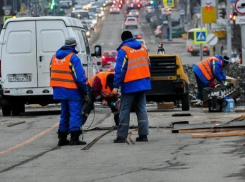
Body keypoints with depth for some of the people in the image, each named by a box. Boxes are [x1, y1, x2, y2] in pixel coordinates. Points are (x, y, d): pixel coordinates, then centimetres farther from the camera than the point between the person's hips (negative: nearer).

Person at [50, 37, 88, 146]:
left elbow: (52, 74, 16)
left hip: (59, 90, 8)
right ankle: (74, 138, -10)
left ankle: (62, 138, 18)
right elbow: (80, 76, -16)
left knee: (64, 114, 17)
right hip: (72, 91, -8)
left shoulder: (55, 57, 12)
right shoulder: (73, 58, -13)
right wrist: (84, 91, -10)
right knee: (75, 113, -4)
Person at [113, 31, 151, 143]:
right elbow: (148, 65, 15)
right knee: (141, 109, 11)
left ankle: (121, 136, 2)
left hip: (130, 85, -6)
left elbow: (120, 69, -14)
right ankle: (143, 135, 6)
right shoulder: (143, 48, 10)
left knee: (125, 110, 1)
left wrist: (116, 86, -12)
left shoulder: (123, 50, -10)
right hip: (143, 83, 6)